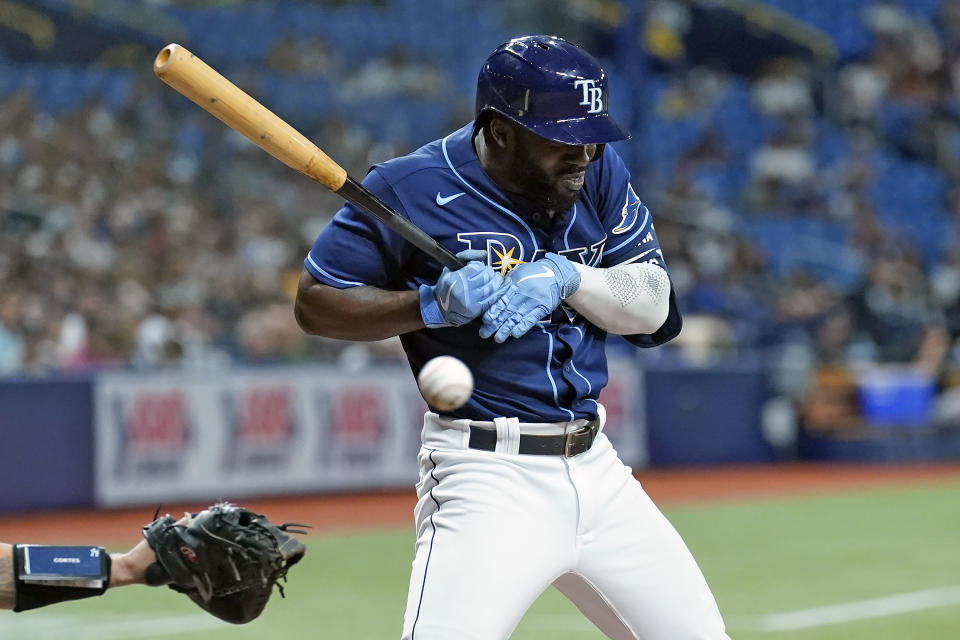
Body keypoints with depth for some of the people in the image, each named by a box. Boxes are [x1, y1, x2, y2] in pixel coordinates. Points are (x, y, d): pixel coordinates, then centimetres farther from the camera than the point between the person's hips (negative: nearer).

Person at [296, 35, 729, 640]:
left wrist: (566, 278, -15)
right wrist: (430, 305, -19)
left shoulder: (598, 170, 5)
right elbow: (314, 304, -5)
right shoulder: (413, 188, -11)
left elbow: (654, 306, 4)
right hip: (489, 474, -6)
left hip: (595, 468, 6)